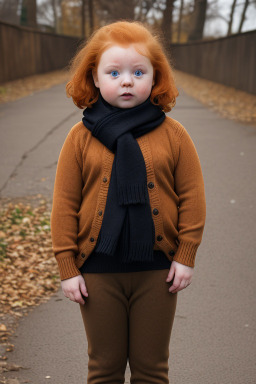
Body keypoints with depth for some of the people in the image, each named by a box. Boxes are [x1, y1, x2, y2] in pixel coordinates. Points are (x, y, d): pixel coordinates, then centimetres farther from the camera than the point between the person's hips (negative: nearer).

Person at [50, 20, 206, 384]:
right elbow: (65, 204, -2)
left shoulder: (173, 134, -3)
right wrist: (67, 266, -4)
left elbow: (191, 196, 1)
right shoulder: (80, 137, -4)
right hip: (98, 269, 0)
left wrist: (186, 256, -3)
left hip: (157, 269, 0)